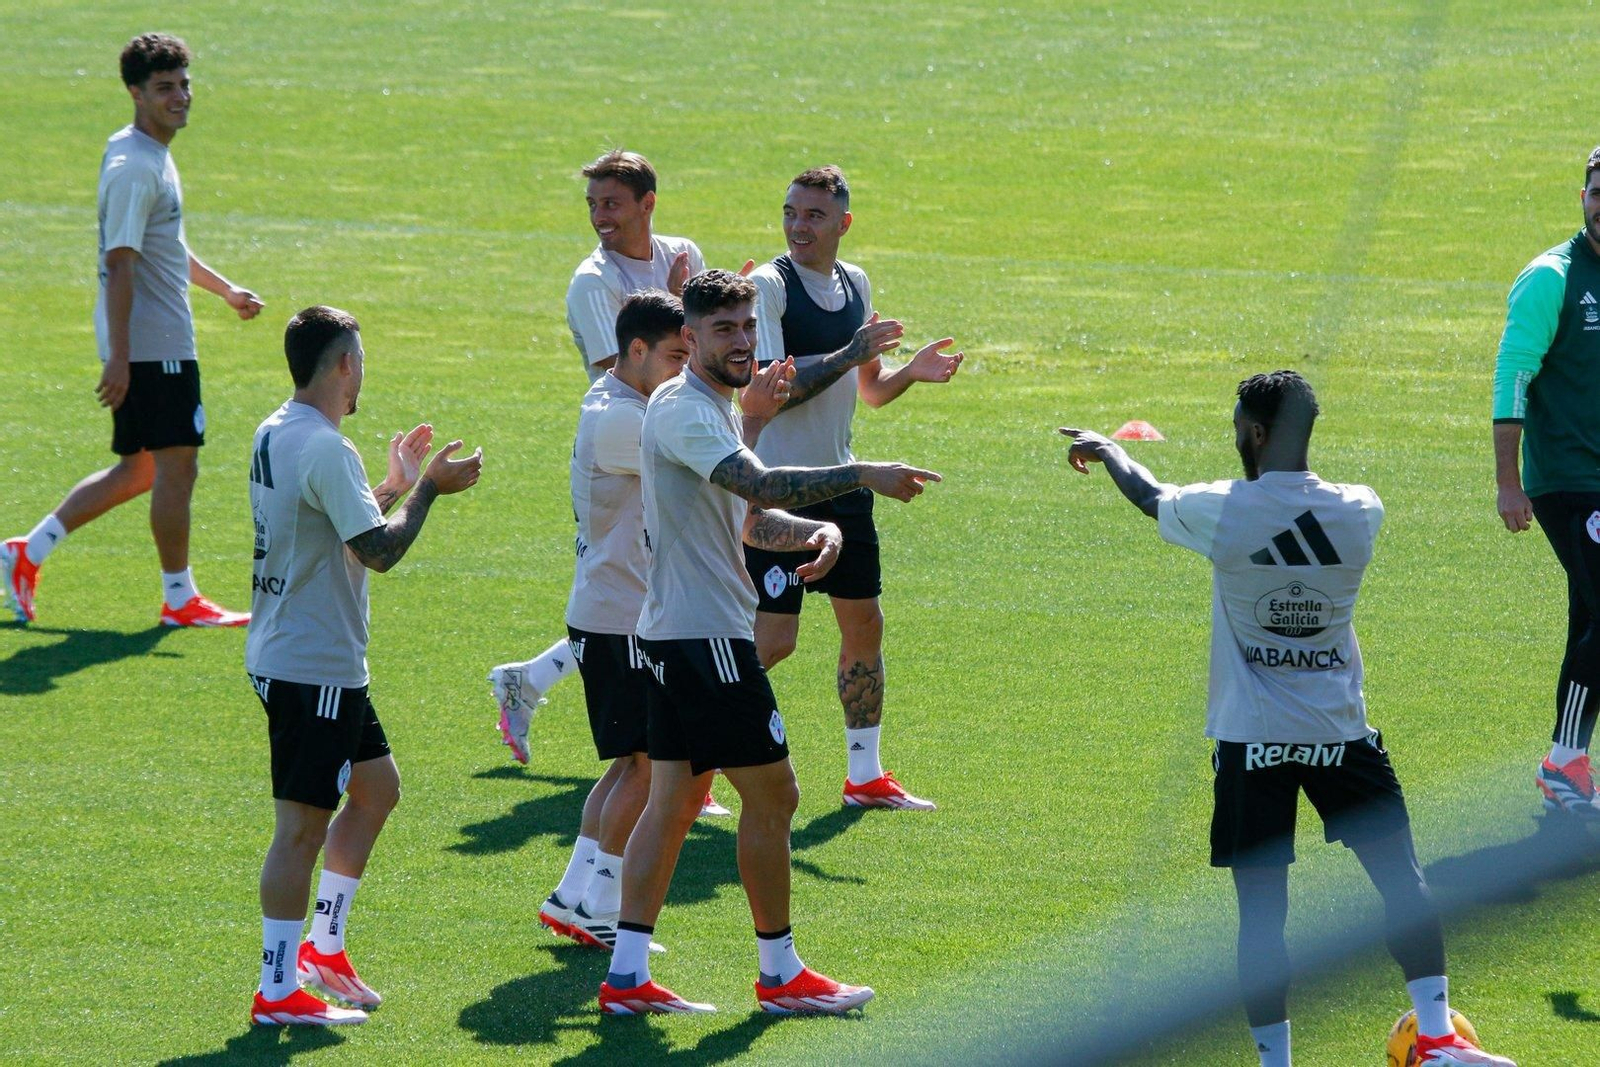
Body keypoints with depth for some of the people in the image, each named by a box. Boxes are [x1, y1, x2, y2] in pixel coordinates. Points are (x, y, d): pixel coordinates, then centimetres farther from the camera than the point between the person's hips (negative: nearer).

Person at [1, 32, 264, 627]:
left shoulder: (152, 157, 15)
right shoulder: (133, 167, -17)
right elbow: (119, 264, -21)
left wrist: (226, 290, 31)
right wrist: (118, 357, -24)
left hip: (163, 342, 10)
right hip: (154, 347, -10)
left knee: (138, 471, 14)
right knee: (177, 465, -3)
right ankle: (179, 599, 6)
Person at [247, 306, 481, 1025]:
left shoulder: (275, 434, 11)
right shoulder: (325, 449, -20)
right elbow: (377, 550, -24)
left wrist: (393, 485, 22)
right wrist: (429, 487, -13)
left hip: (292, 656, 11)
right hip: (313, 668, -11)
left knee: (376, 788, 21)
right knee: (304, 824, -5)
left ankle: (324, 948, 25)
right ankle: (279, 993, -1)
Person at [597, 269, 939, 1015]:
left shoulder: (713, 411, 17)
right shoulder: (683, 412, -16)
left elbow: (750, 515, 20)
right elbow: (762, 484, -30)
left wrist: (815, 530, 0)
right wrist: (862, 477, -32)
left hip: (674, 635, 10)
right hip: (704, 636, -10)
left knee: (676, 797, 10)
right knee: (771, 794, -3)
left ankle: (627, 976, 9)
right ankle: (779, 974, 6)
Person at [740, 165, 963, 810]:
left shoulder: (856, 285, 10)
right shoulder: (768, 285, -13)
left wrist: (911, 372, 0)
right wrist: (850, 353, -25)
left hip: (841, 484, 7)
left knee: (864, 623, 11)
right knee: (773, 640, -9)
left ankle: (865, 776, 22)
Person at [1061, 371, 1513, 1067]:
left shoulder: (1220, 512, -10)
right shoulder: (1361, 513, -3)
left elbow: (1152, 498, 12)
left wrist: (1107, 451, 34)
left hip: (1252, 741, -2)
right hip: (1341, 734, 2)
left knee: (1261, 910, 1)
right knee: (1402, 879, 9)